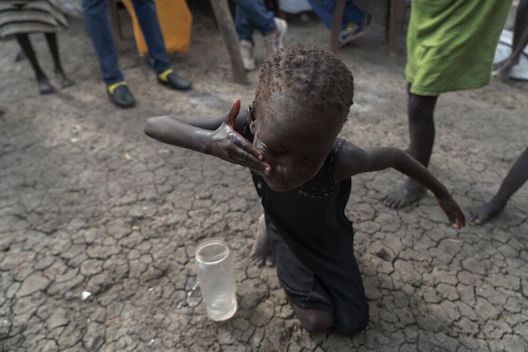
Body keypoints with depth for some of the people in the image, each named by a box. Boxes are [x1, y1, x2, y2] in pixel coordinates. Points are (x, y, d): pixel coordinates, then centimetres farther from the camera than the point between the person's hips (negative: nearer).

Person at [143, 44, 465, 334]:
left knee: (353, 324, 7)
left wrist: (442, 194, -3)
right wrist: (210, 142, -54)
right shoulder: (247, 130, -37)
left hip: (327, 235, 1)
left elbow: (393, 156, -19)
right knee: (318, 320, -6)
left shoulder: (339, 160, -41)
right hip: (285, 231, 0)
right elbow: (153, 125, -33)